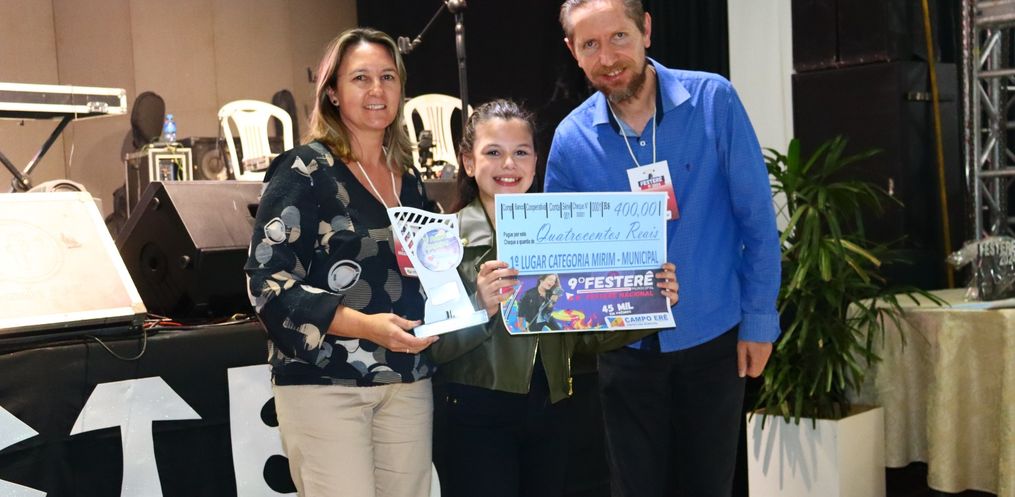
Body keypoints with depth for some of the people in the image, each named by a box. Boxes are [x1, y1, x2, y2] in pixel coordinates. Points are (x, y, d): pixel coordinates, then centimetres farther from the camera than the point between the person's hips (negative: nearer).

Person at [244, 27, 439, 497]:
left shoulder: (409, 182, 13)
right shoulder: (304, 171, -6)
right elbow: (268, 281, -13)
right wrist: (363, 325, -24)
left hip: (408, 382, 6)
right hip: (325, 383, -6)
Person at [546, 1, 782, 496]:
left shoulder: (713, 101, -11)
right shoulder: (571, 139, -6)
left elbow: (757, 218, -6)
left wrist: (759, 318, -6)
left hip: (713, 335, -1)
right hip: (626, 345, 1)